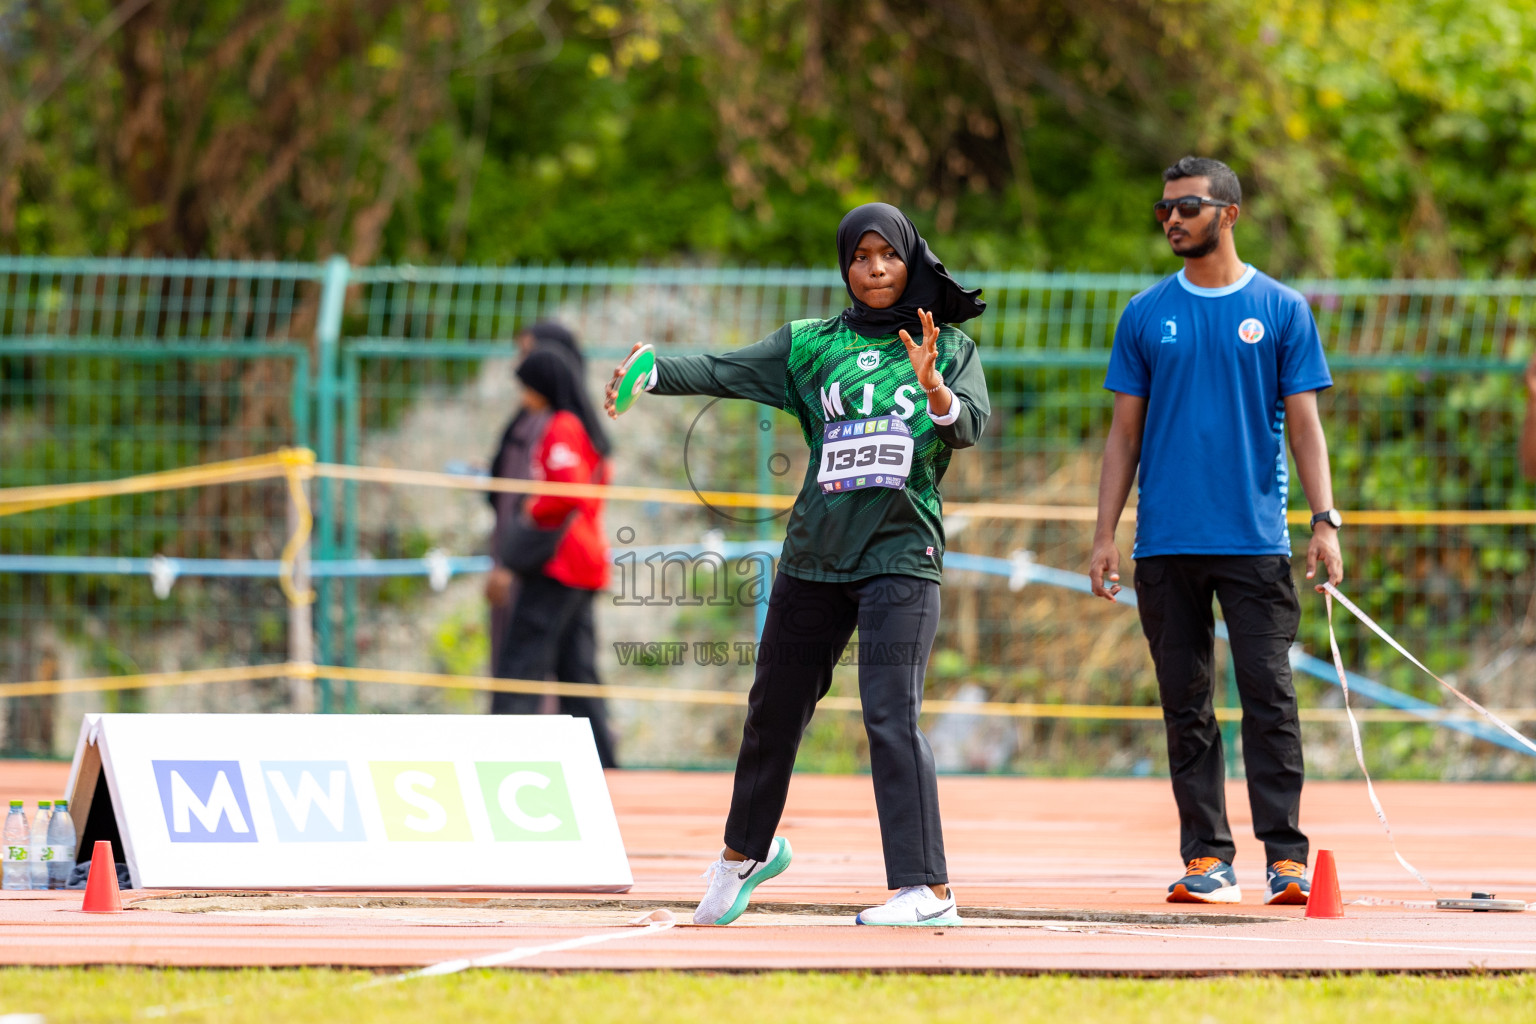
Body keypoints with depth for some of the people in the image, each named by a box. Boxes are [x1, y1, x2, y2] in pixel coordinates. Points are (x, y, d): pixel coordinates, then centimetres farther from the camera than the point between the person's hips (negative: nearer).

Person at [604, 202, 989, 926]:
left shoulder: (949, 348, 6)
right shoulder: (810, 345, 9)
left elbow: (969, 426, -9)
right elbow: (720, 372, -4)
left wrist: (933, 388, -29)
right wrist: (650, 373, -21)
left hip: (901, 557, -3)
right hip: (814, 557, 3)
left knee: (891, 715, -16)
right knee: (774, 707, 13)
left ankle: (927, 888, -19)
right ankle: (746, 850, 38)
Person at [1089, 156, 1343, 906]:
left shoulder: (1281, 310, 4)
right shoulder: (1146, 315, 9)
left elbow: (1303, 423, 3)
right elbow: (1125, 432, 11)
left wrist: (1325, 520, -9)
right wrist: (1105, 535, 4)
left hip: (1255, 537, -2)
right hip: (1166, 543, 2)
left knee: (1269, 696, -7)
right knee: (1185, 703, 3)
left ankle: (1285, 855, -6)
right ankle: (1206, 858, 7)